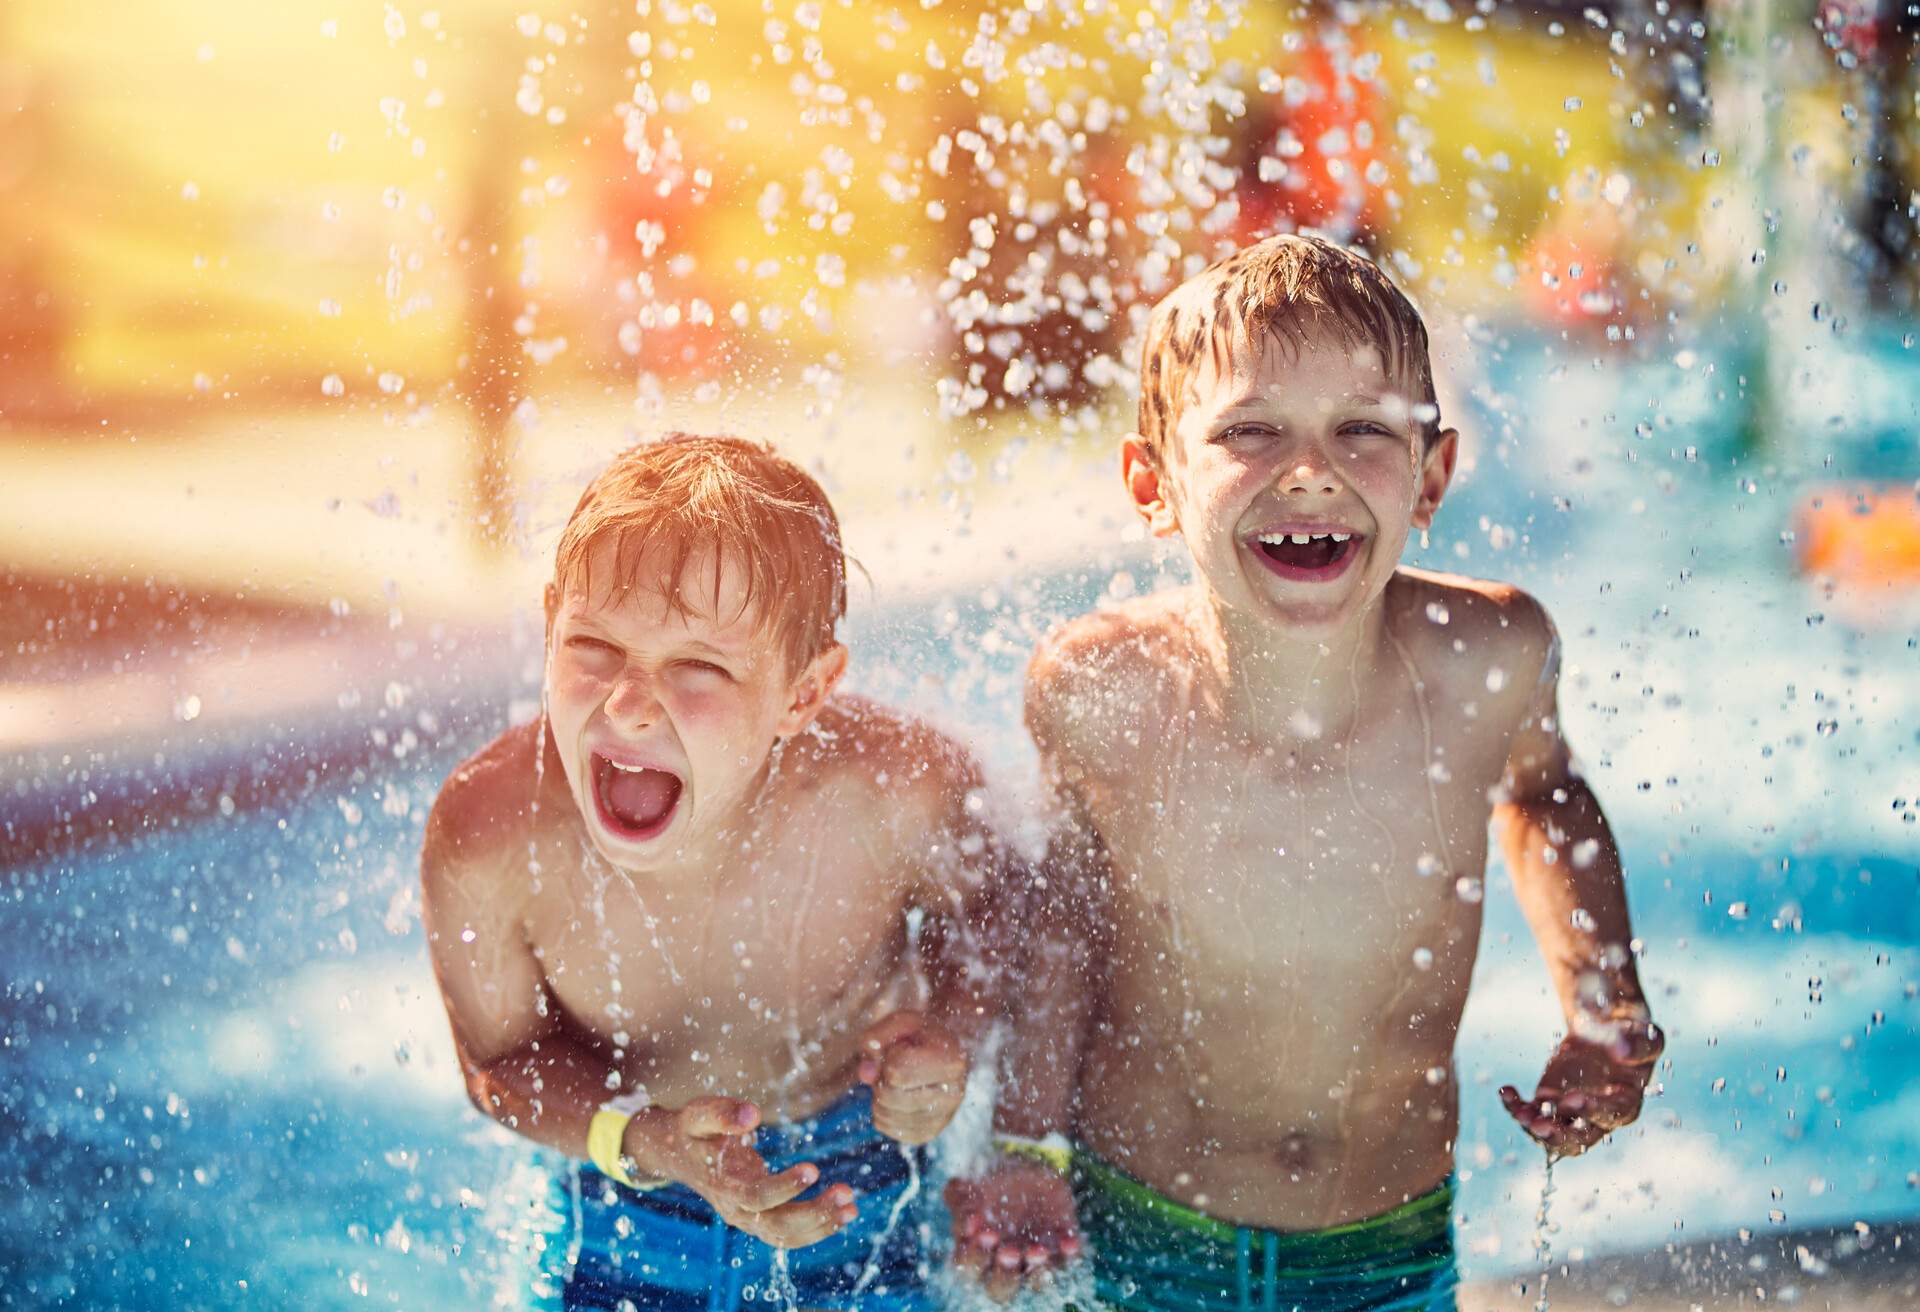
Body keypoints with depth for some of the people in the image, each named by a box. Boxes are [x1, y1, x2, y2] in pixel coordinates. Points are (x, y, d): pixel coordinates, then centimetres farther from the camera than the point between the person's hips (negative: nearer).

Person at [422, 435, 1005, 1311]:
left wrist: (946, 1027, -25)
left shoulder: (902, 790, -31)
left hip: (862, 1191, 0)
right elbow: (500, 1061, -12)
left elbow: (980, 912, -6)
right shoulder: (485, 842, -31)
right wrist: (643, 1141, -30)